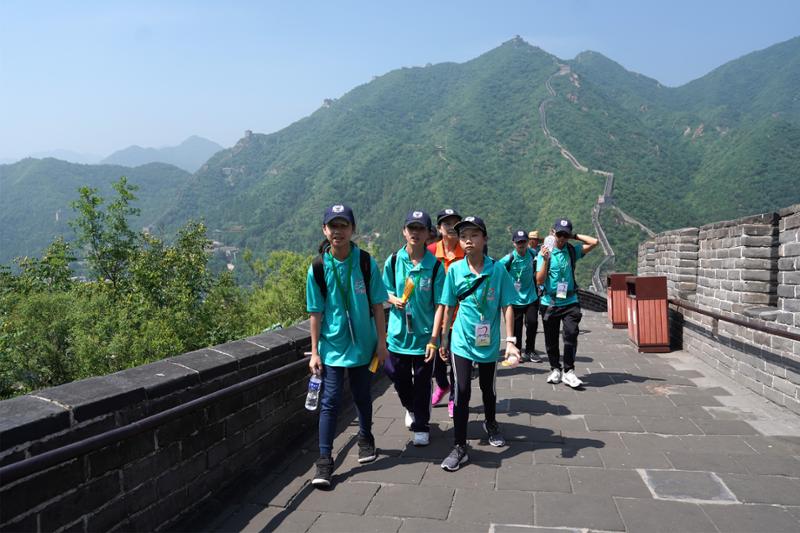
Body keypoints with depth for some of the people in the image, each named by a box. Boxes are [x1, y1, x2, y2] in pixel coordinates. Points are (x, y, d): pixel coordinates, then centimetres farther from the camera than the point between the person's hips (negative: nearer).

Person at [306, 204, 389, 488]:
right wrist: (315, 352, -2)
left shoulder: (367, 263, -7)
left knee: (362, 396, 16)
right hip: (331, 346, -1)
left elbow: (377, 305, -2)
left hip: (362, 344, 1)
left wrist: (381, 343, -3)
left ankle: (366, 438, 41)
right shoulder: (318, 268, -6)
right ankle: (324, 460, 8)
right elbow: (316, 313, -2)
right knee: (330, 401, -1)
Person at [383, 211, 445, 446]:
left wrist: (433, 339, -14)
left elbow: (439, 304, -9)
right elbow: (385, 291, 10)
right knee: (399, 378, 15)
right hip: (398, 333, 2)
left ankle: (421, 426, 28)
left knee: (422, 383, 9)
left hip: (424, 334, -2)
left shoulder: (435, 265, -9)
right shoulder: (393, 261, -2)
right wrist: (394, 299, -14)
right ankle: (411, 408, 46)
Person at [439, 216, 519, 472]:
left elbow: (507, 306, -6)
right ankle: (459, 448, 6)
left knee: (488, 388, 19)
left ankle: (490, 424, 48)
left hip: (489, 343, 1)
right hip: (462, 341, 0)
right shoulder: (455, 270, -7)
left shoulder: (497, 270, -9)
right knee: (462, 392, -5)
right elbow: (449, 307, 2)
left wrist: (510, 341, -11)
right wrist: (444, 340, 6)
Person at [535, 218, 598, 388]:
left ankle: (568, 371, -4)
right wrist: (545, 260, -19)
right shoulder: (545, 252, -2)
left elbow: (594, 242, -7)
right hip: (549, 302, 0)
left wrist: (574, 236, -2)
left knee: (571, 334, -13)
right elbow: (539, 280, -8)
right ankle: (555, 369, 24)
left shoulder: (572, 251, 4)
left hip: (570, 302, 0)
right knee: (551, 339, 8)